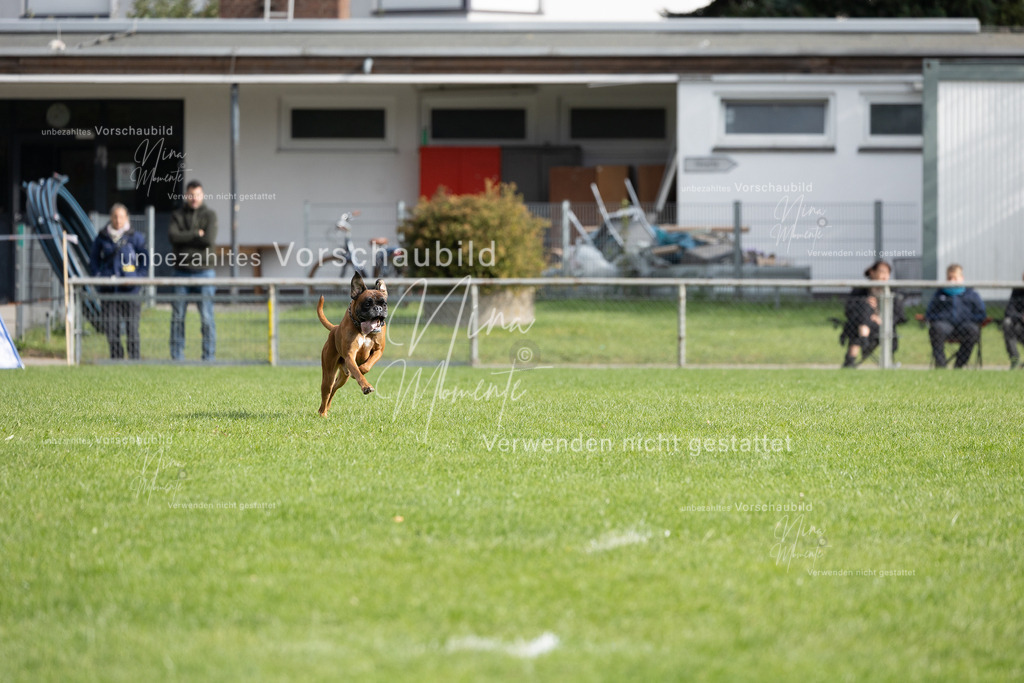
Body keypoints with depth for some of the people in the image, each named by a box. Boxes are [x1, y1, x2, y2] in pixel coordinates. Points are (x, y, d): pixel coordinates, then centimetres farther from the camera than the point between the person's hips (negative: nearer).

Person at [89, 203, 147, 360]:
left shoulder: (135, 238, 4)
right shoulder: (102, 238, 8)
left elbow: (144, 261, 7)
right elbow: (93, 260, 15)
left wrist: (137, 278, -7)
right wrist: (98, 276, -2)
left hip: (129, 288, -2)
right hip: (108, 290, 2)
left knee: (131, 325, -4)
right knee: (110, 325, 0)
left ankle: (134, 357, 3)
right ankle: (115, 356, 11)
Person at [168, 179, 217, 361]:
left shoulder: (209, 215, 3)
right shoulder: (177, 216, 9)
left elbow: (209, 240, -12)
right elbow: (172, 236, -9)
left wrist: (185, 238, -7)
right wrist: (197, 234, -11)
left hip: (204, 270, -2)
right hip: (182, 271, 2)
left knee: (207, 317, -4)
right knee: (177, 317, 1)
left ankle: (209, 356, 0)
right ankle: (177, 357, 6)